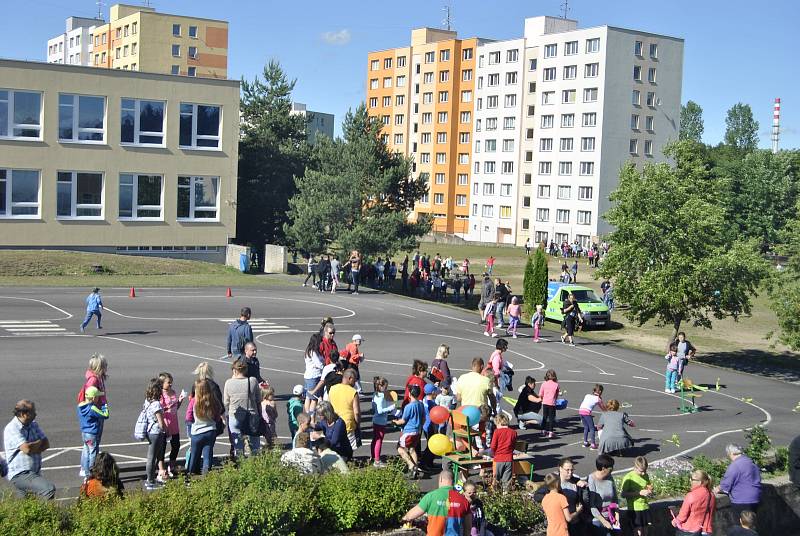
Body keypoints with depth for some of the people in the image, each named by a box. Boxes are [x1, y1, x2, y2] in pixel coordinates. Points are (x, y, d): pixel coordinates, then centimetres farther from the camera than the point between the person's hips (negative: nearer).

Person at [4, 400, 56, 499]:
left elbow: (46, 444, 5)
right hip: (20, 475, -8)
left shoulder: (33, 425, 12)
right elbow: (26, 448, -22)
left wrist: (33, 447, -14)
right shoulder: (12, 429, -12)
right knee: (49, 488, -25)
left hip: (35, 472, 8)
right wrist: (39, 442, -2)